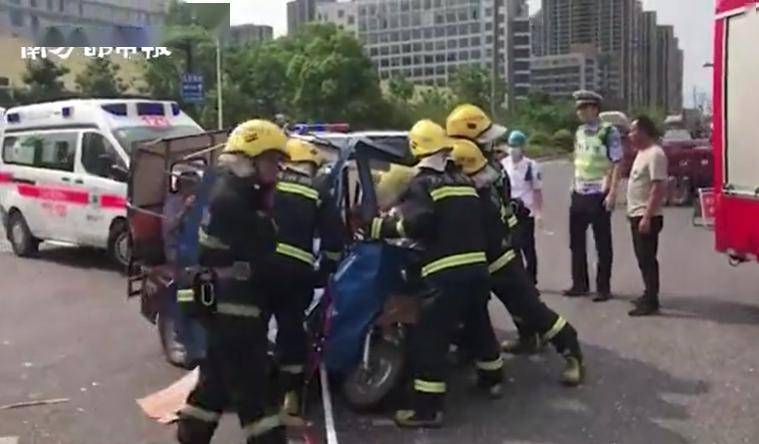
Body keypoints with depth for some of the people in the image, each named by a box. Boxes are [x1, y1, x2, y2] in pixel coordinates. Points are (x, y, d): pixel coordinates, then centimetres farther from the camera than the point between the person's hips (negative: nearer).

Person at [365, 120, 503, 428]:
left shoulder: (420, 184, -4)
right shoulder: (464, 181, 17)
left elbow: (418, 223, -19)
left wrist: (380, 226, -12)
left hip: (446, 272, -7)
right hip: (477, 265, 8)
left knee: (429, 337, -4)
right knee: (479, 323, 27)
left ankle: (427, 408, -5)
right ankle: (492, 378, 44)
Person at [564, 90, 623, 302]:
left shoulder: (609, 132, -11)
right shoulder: (579, 132, 10)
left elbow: (617, 164, -13)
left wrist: (612, 193, -19)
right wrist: (573, 185, 15)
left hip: (599, 195, -7)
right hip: (579, 194, 7)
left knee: (602, 243, 4)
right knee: (576, 241, 12)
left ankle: (603, 287, 12)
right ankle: (580, 284, 23)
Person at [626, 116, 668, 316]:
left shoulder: (655, 154, -17)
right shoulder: (642, 153, 14)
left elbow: (658, 187, -23)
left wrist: (647, 217, -26)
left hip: (647, 217, -10)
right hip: (637, 215, 10)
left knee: (647, 259, -5)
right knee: (644, 258, 16)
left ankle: (651, 301, 0)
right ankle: (649, 295, 26)